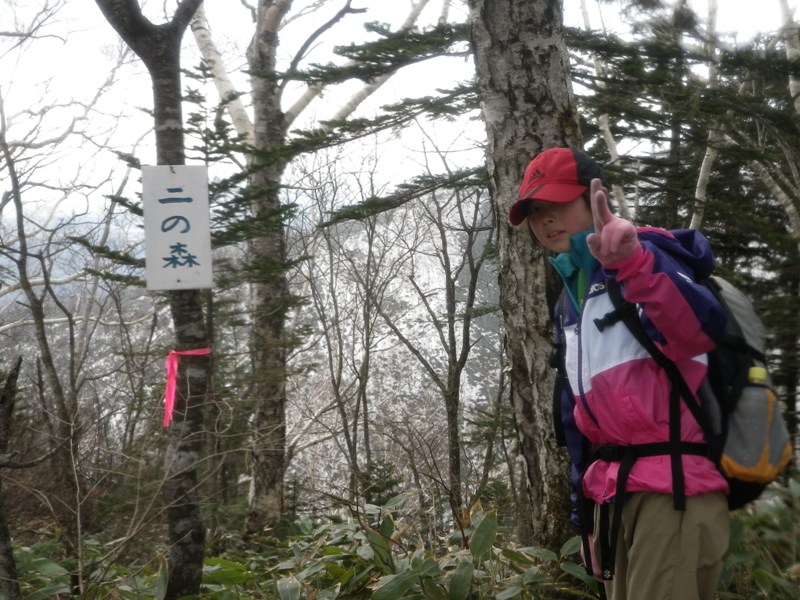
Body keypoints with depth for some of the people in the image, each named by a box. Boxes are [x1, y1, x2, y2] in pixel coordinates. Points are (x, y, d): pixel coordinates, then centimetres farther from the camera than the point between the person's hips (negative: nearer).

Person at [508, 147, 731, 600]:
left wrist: (631, 259, -44)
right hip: (613, 494, 8)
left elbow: (702, 328, -27)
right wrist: (587, 513, 20)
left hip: (672, 486, -8)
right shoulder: (569, 299, 19)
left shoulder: (645, 253, -5)